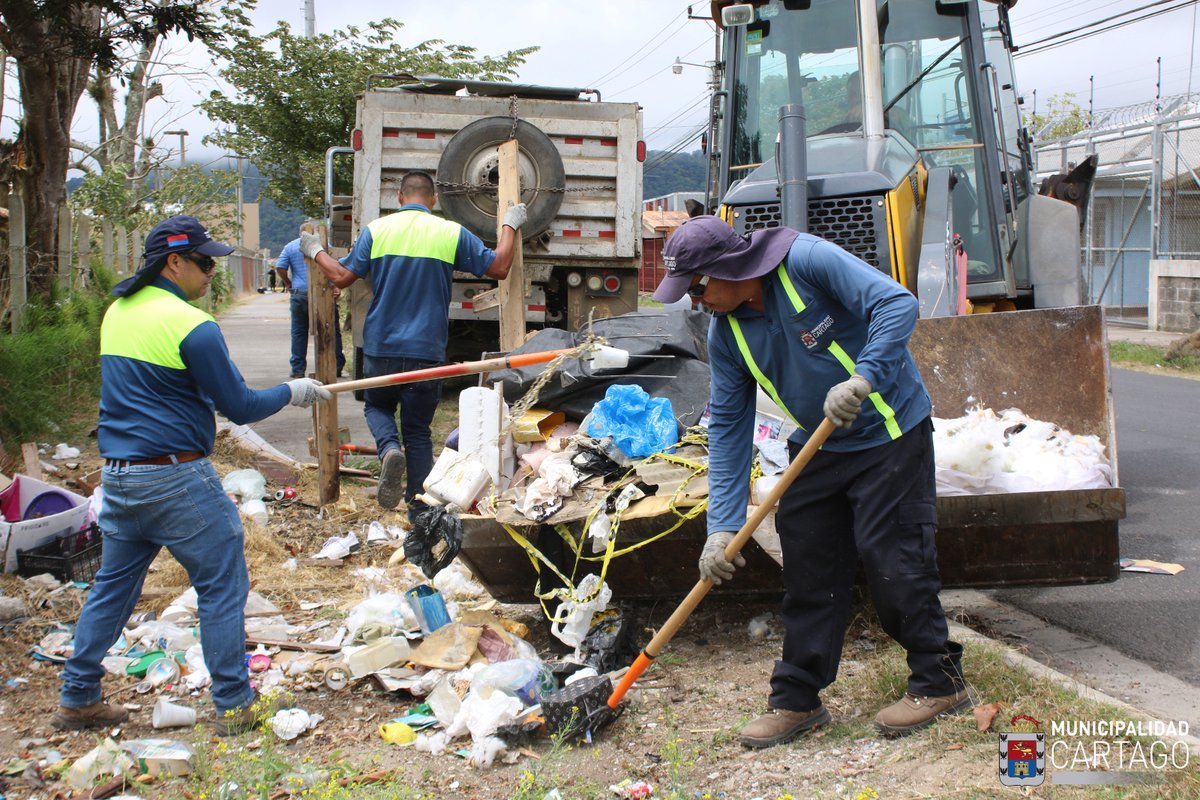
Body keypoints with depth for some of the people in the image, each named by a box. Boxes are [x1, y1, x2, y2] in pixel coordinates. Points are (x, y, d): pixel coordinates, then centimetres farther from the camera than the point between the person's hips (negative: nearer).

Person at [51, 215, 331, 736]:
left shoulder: (116, 313, 9)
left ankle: (77, 700, 24)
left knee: (112, 588, 18)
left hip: (118, 476, 8)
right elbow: (240, 408, -10)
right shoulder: (191, 326, -15)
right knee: (222, 587, 3)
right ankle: (233, 706, 8)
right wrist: (292, 393, 6)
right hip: (177, 478, -8)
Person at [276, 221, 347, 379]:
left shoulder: (290, 246, 8)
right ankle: (337, 367, 5)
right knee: (332, 330, 5)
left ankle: (298, 369, 8)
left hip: (299, 294, 1)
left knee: (299, 333, 8)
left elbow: (280, 267, 0)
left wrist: (288, 283, 13)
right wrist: (336, 287, -6)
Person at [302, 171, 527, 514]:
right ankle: (420, 516, 12)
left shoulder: (377, 230, 0)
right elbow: (499, 267, 1)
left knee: (377, 405, 25)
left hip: (380, 347, 0)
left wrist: (316, 252, 19)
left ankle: (389, 450, -8)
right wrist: (510, 225, 16)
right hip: (426, 351, 0)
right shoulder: (452, 233, -2)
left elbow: (342, 277, 1)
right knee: (418, 433, 10)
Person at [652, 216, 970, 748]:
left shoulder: (808, 262, -22)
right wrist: (722, 525, -9)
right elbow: (728, 425, -3)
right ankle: (796, 699, 16)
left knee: (889, 556, -7)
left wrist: (863, 378, -42)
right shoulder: (725, 333, -4)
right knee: (807, 568, 6)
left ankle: (940, 681, 11)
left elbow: (896, 303, -29)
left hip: (889, 432, -6)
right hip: (817, 446, 6)